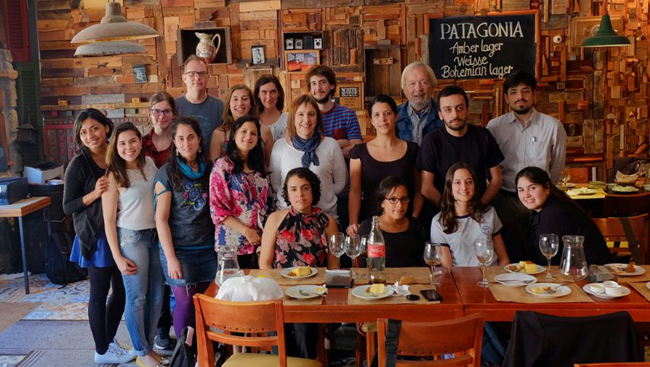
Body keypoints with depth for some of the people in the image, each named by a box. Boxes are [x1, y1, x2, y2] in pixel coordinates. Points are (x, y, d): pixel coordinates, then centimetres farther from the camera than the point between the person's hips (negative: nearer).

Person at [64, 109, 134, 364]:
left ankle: (109, 340, 31)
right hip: (97, 236, -6)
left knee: (121, 290, 14)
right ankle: (102, 352, 18)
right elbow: (68, 206, -11)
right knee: (99, 294, 5)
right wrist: (94, 194, -24)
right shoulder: (79, 164, -11)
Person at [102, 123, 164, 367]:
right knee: (137, 298, 4)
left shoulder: (149, 164, 4)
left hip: (156, 235, 5)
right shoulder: (113, 176, -10)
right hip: (130, 238, -5)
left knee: (156, 297, 11)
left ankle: (149, 345, 28)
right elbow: (109, 220, -9)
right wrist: (117, 257, -11)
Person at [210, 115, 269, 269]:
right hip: (233, 242, -5)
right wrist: (245, 231, -15)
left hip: (258, 240, 5)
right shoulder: (222, 166, -5)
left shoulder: (258, 167, 14)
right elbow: (216, 209, -10)